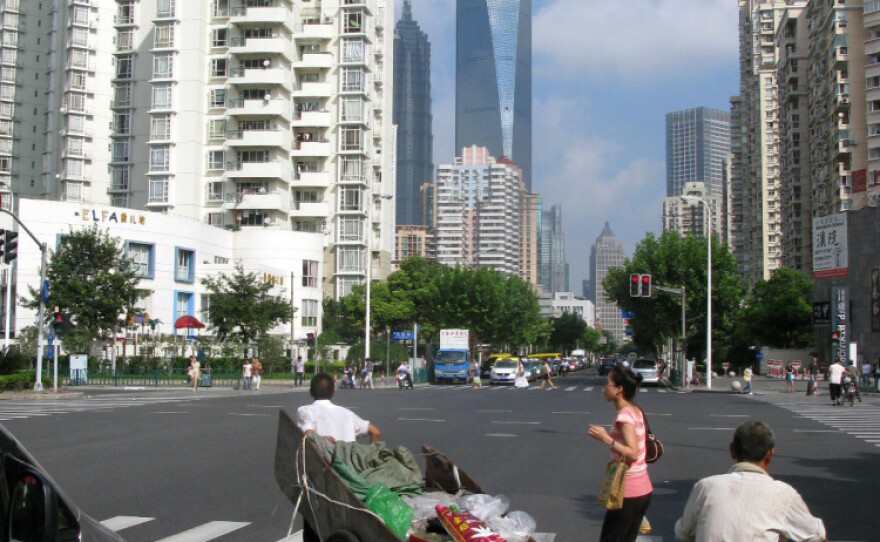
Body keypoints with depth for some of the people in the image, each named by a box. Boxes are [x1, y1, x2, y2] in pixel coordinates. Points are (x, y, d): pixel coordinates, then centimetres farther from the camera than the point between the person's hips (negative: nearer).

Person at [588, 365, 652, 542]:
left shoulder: (624, 415, -17)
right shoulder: (636, 411, 9)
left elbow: (633, 454, -24)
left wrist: (606, 439, -28)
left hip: (628, 492, -9)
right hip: (643, 489, 9)